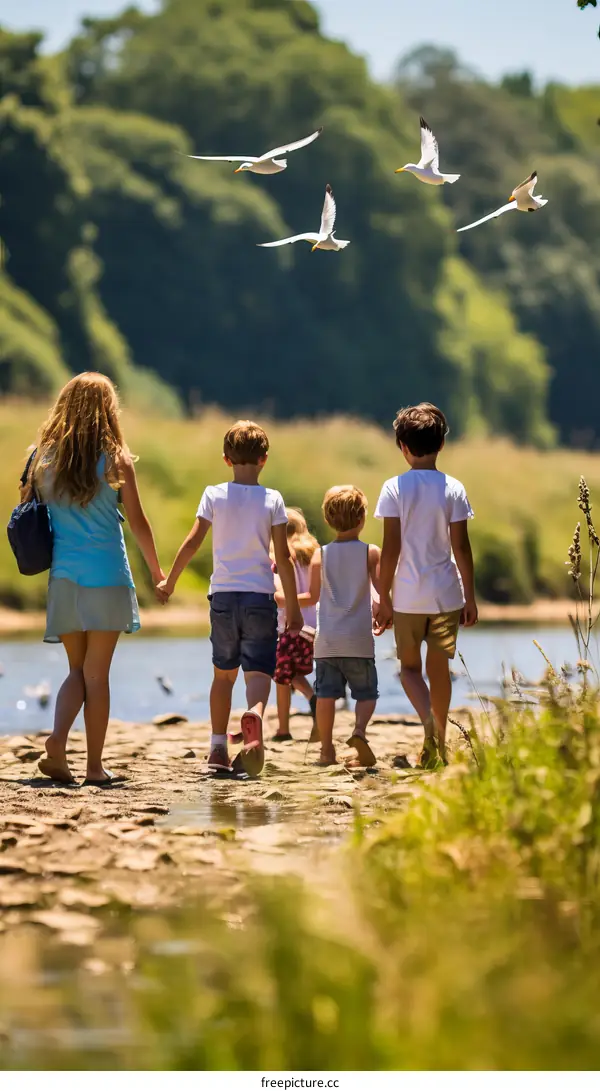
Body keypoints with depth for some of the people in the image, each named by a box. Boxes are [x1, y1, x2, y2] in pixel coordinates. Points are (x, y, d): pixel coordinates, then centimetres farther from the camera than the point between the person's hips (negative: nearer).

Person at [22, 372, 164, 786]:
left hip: (63, 577, 3)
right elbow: (138, 523, -1)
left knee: (78, 669, 13)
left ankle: (57, 740, -10)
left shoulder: (45, 457, 2)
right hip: (107, 577, -3)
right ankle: (95, 765, 5)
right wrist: (156, 569, 13)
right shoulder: (116, 460, -5)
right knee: (97, 673, 3)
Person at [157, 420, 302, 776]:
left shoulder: (214, 495, 2)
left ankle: (218, 748, 14)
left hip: (223, 596, 2)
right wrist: (293, 607, 2)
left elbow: (192, 543, 0)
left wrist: (169, 582, 13)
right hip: (260, 597, -2)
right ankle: (255, 715, -37)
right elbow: (283, 557, -3)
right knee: (259, 670, -5)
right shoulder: (272, 500, -2)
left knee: (224, 673, 15)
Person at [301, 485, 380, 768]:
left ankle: (327, 750, 1)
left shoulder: (320, 555, 4)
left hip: (327, 640, 2)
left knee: (326, 694, 4)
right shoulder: (371, 553, -1)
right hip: (359, 639, -2)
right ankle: (359, 731, -18)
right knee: (366, 693, 6)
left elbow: (313, 596, 3)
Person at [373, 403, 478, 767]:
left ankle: (429, 720, -17)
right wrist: (470, 597, 6)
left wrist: (384, 597, -1)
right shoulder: (453, 489, -2)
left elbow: (391, 548, -8)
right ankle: (439, 744, 18)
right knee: (440, 668, 13)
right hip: (446, 594, 2)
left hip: (408, 595, -2)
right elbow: (461, 548, -2)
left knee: (410, 666, 10)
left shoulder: (394, 488, -6)